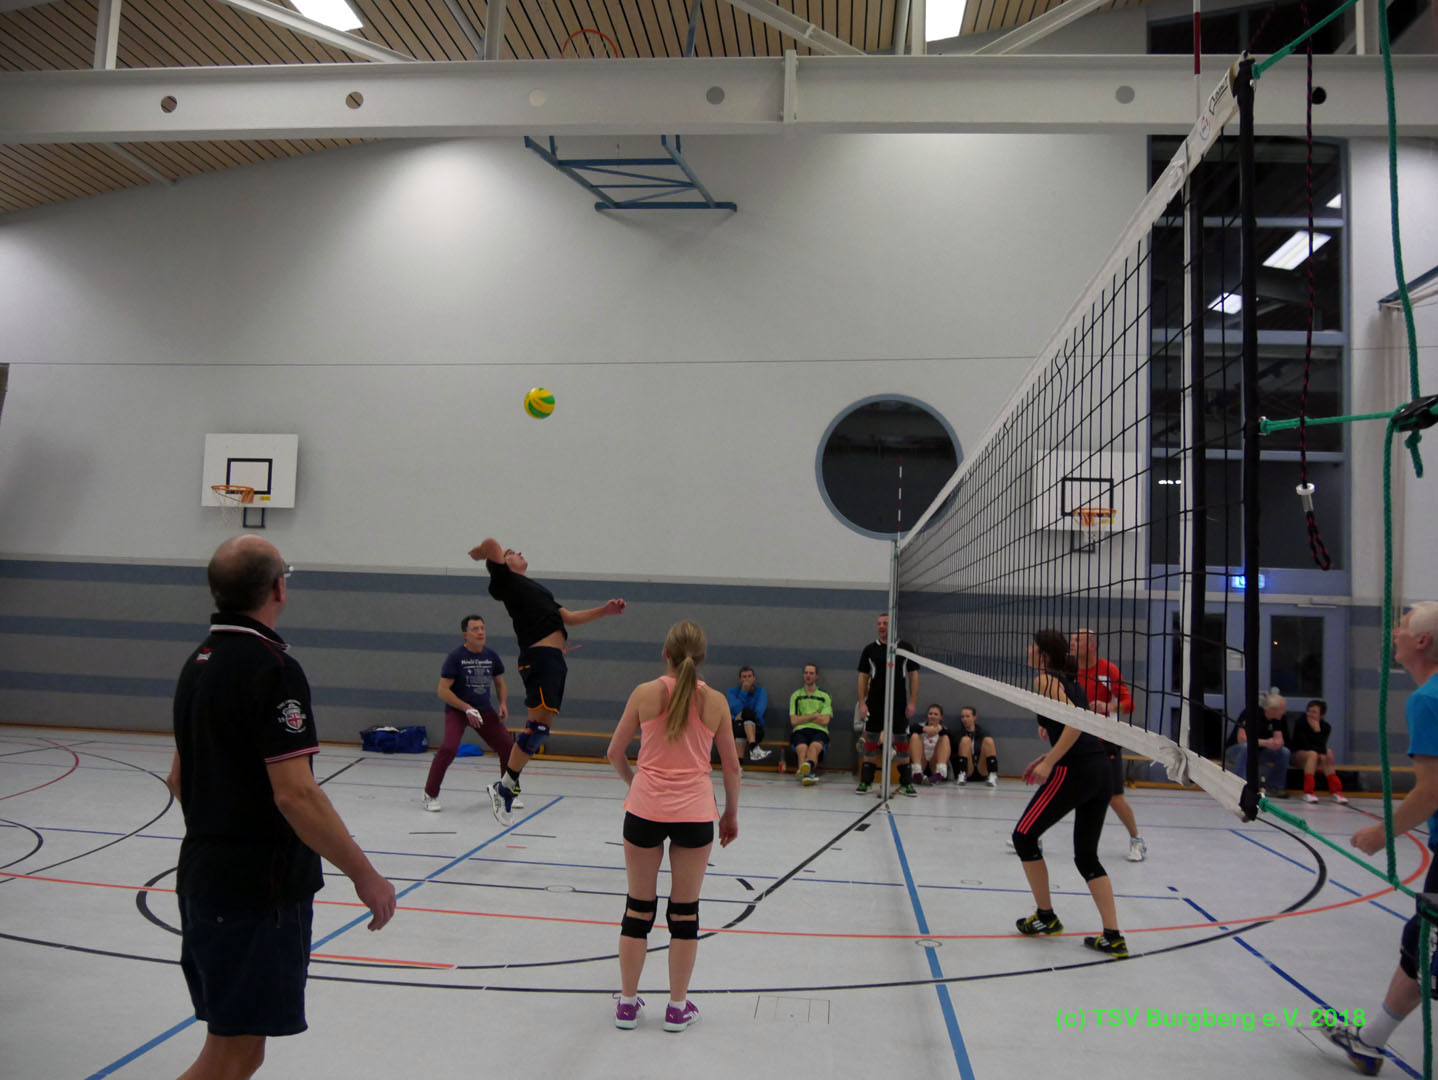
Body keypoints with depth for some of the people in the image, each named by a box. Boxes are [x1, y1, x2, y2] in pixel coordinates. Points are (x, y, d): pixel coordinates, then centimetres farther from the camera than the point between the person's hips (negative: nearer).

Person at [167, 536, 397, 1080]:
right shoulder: (273, 668, -19)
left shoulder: (199, 661, 9)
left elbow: (178, 778, 17)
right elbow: (296, 794, -25)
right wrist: (365, 875, -17)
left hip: (205, 875, 9)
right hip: (258, 890, -9)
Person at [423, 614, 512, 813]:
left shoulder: (491, 655, 2)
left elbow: (500, 684, 16)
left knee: (508, 748, -1)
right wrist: (467, 709, -20)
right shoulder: (455, 656, -13)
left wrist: (502, 704, -3)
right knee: (449, 748, -25)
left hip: (485, 710, 5)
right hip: (457, 710, -5)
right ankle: (430, 795, -6)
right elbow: (443, 690, -14)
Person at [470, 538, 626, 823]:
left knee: (541, 725, 7)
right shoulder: (506, 580, 6)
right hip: (539, 657, -9)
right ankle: (504, 787, -10)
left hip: (554, 659, 9)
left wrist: (603, 610, 24)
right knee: (541, 721, -18)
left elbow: (568, 617, 30)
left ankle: (506, 786, 14)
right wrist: (479, 551, 12)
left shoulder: (533, 587, 31)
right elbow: (492, 544, -9)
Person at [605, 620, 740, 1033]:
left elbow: (615, 753, 4)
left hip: (645, 810, 0)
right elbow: (731, 766, 4)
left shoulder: (645, 693, -4)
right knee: (685, 912, 12)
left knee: (639, 908, 13)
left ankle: (627, 1003, 23)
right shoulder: (715, 701, -3)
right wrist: (731, 813, 17)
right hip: (695, 813, 0)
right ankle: (678, 1007, 21)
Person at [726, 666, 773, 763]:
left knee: (747, 711, -32)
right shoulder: (733, 691, 11)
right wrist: (744, 691, -9)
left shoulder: (761, 691, 9)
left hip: (754, 729, 0)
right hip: (734, 727, 0)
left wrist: (742, 715, -9)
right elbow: (735, 710, -8)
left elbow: (759, 713, -7)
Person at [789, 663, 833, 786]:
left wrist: (803, 718, 5)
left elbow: (825, 721, 4)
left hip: (819, 731, -1)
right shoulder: (796, 696, 20)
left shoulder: (825, 697, 19)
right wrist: (813, 715, 4)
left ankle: (807, 766, -67)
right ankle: (807, 773, -58)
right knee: (802, 748, -34)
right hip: (800, 731, 1)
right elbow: (794, 721, 8)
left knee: (815, 746, -37)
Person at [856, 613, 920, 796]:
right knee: (871, 741, 1)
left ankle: (906, 782, 11)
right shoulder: (870, 649, 4)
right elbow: (863, 677, 5)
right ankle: (865, 781, 7)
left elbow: (913, 675, 3)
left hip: (899, 703, 0)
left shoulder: (906, 647, 2)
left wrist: (912, 702, -4)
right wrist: (862, 703, -3)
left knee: (902, 740, 3)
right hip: (875, 703, 1)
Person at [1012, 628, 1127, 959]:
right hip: (1101, 768, 9)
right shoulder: (1070, 681, 20)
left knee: (1024, 836, 9)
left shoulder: (1044, 680, -5)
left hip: (1074, 770, -8)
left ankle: (1046, 917, 16)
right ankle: (1113, 937, 10)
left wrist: (1049, 763, -16)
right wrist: (1046, 757, 21)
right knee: (1087, 856, 16)